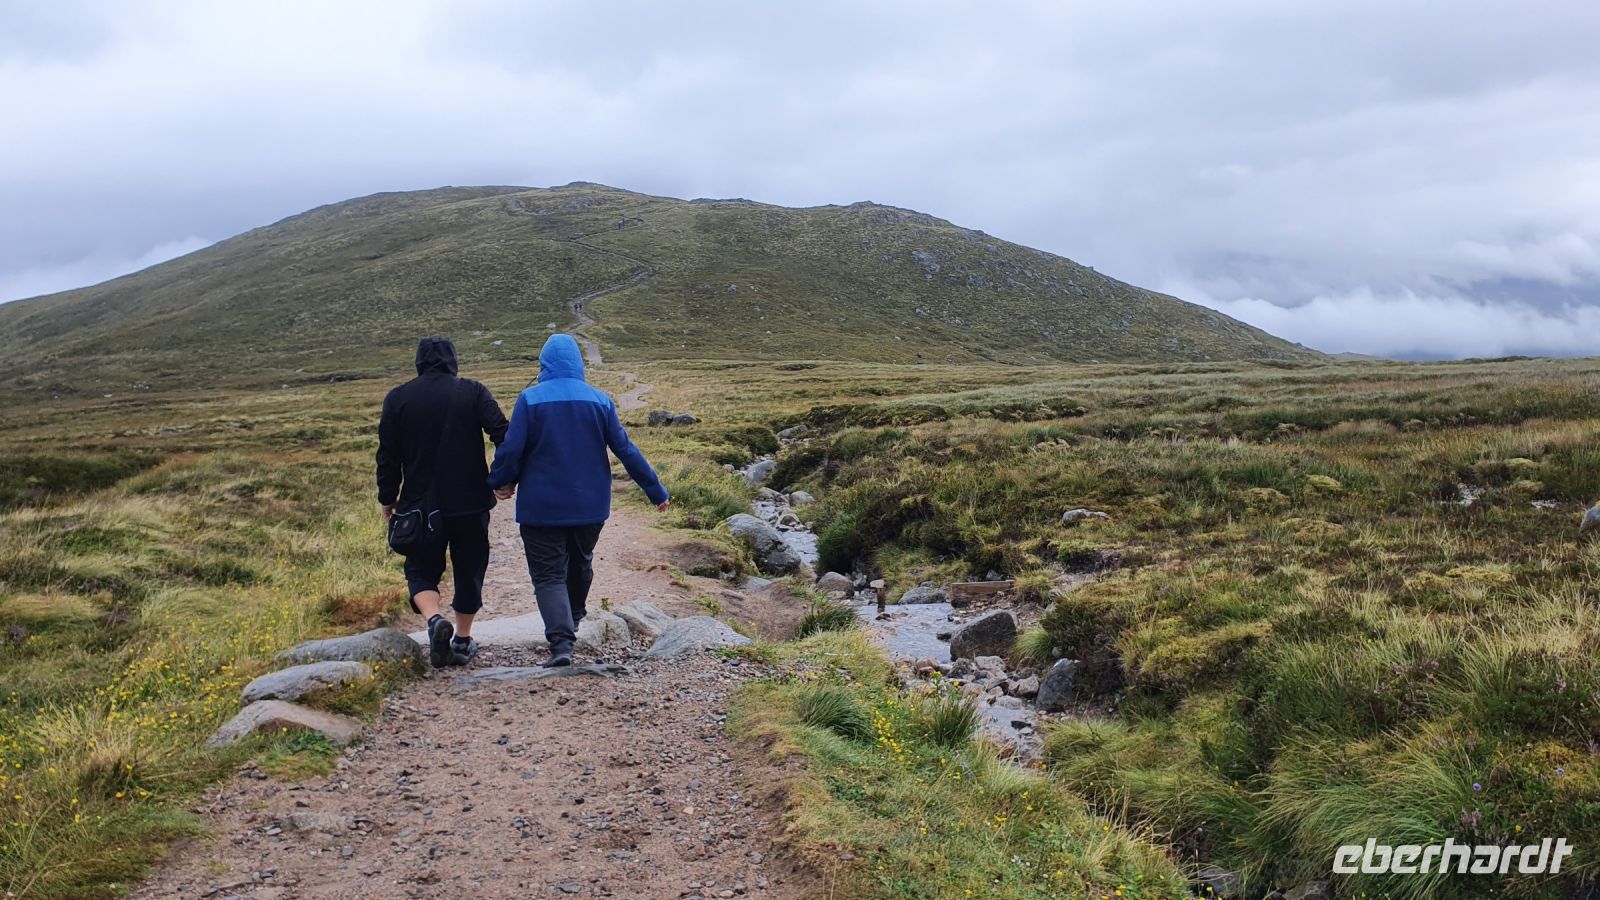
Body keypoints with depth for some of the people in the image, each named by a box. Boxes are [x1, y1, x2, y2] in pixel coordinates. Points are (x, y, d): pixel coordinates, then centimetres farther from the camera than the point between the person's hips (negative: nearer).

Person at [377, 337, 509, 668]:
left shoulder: (397, 398, 2)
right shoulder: (473, 392, -2)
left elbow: (388, 455, 3)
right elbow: (501, 433, -12)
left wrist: (387, 499, 11)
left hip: (421, 504, 0)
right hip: (471, 501, 0)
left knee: (421, 569, 11)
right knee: (469, 570, 14)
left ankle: (435, 619, -16)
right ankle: (462, 641, 20)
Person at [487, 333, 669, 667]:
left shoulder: (529, 399, -10)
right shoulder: (600, 400, -1)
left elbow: (510, 449, -13)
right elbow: (626, 450, 0)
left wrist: (501, 483, 6)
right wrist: (656, 491, 6)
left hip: (542, 506, -4)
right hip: (590, 505, 4)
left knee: (548, 575, -1)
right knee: (580, 563, 25)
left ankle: (561, 643, -18)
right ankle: (573, 621, 47)